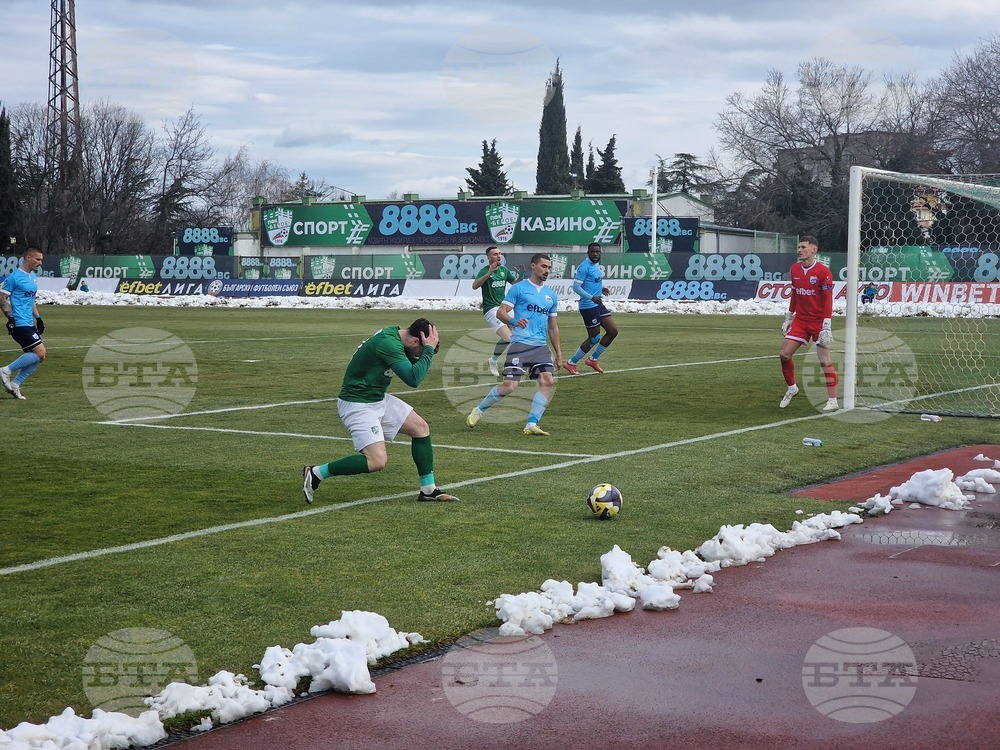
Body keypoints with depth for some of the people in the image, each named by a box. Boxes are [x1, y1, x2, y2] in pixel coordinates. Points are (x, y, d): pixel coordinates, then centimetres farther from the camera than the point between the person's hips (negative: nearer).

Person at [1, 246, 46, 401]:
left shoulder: (33, 276, 17)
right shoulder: (14, 277, -11)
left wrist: (37, 317, 20)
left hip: (29, 324, 9)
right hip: (20, 324, -9)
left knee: (38, 357, 5)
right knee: (40, 353, -16)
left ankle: (14, 385, 14)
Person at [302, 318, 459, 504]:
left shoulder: (395, 334, 4)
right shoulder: (388, 343, -26)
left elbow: (413, 367, 17)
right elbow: (413, 379, -28)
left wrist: (429, 349, -2)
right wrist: (429, 350, -20)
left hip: (378, 398, 11)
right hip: (357, 405, -11)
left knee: (421, 427, 9)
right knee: (377, 461, -19)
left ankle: (428, 490, 17)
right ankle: (315, 473, -5)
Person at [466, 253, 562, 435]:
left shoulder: (551, 295, 19)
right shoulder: (518, 288, 1)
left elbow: (553, 327, 24)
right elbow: (500, 312, -4)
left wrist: (558, 353, 20)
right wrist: (513, 321, -25)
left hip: (541, 347, 6)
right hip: (520, 344, -6)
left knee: (548, 381, -13)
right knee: (510, 386, -11)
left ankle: (531, 424, -8)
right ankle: (479, 410, 12)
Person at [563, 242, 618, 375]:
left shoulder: (597, 265, 12)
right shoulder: (585, 267, -16)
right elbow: (576, 287, -20)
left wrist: (600, 289, 10)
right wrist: (592, 297, -29)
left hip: (598, 305, 9)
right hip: (588, 306, -9)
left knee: (613, 331, 7)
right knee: (594, 338, -3)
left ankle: (593, 359, 19)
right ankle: (571, 363, 11)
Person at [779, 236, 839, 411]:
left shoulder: (823, 272, -13)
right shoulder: (795, 269, 6)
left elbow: (828, 300, -14)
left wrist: (826, 326, -19)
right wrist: (788, 318, 18)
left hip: (818, 322, -6)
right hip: (800, 321, 6)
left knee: (824, 360, -6)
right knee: (784, 354, -1)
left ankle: (833, 401, 0)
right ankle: (791, 388, 21)